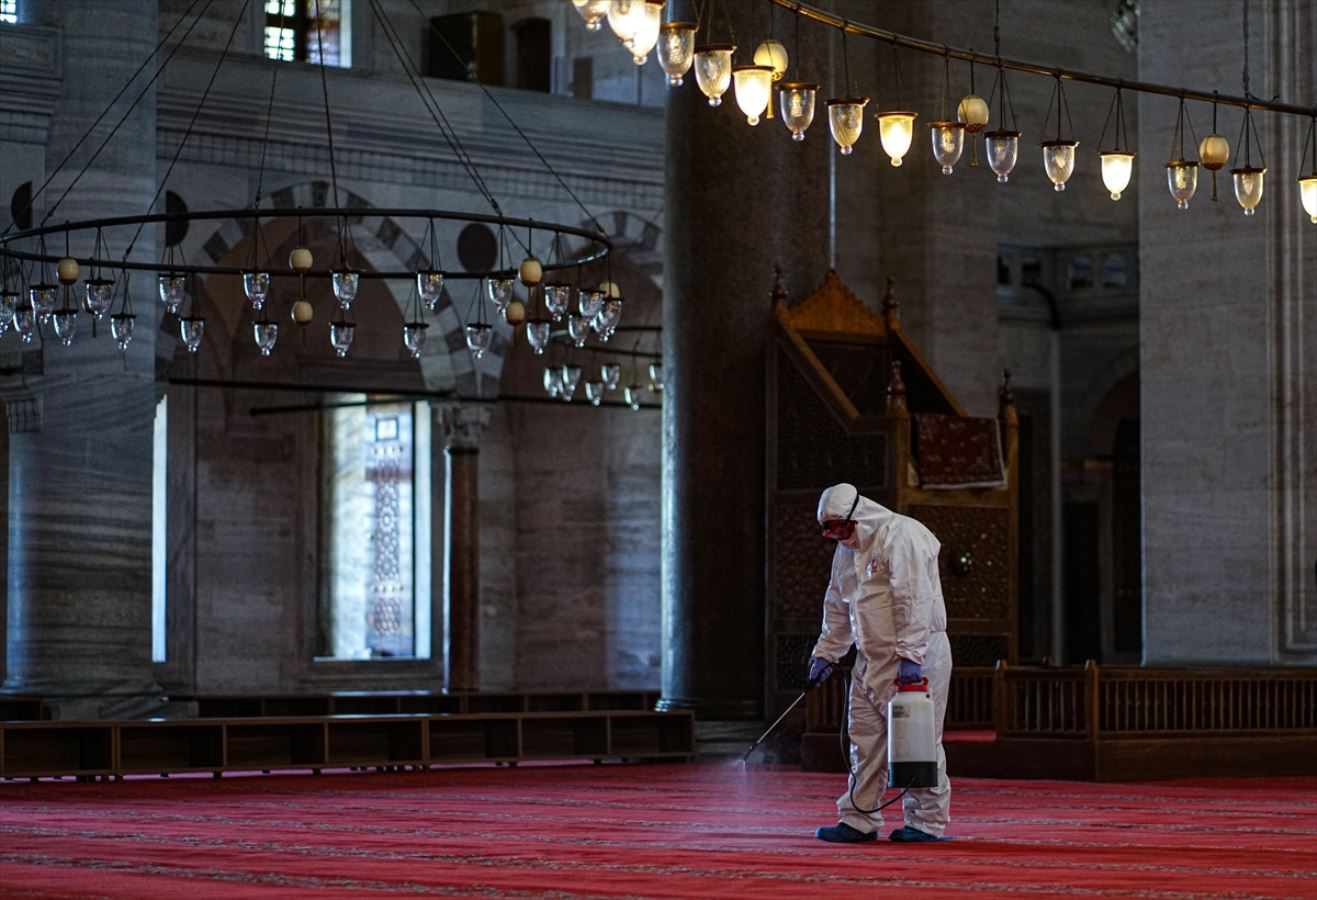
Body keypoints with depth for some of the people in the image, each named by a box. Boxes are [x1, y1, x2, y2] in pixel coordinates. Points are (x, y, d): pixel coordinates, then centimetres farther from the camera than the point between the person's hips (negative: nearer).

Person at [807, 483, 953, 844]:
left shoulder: (899, 535, -14)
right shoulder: (846, 551, 14)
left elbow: (914, 600, -21)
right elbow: (837, 609, 24)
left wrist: (910, 656, -25)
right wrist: (825, 654, 19)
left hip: (916, 655, -9)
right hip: (871, 658, 9)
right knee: (865, 736, 7)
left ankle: (927, 821, 3)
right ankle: (859, 820, 12)